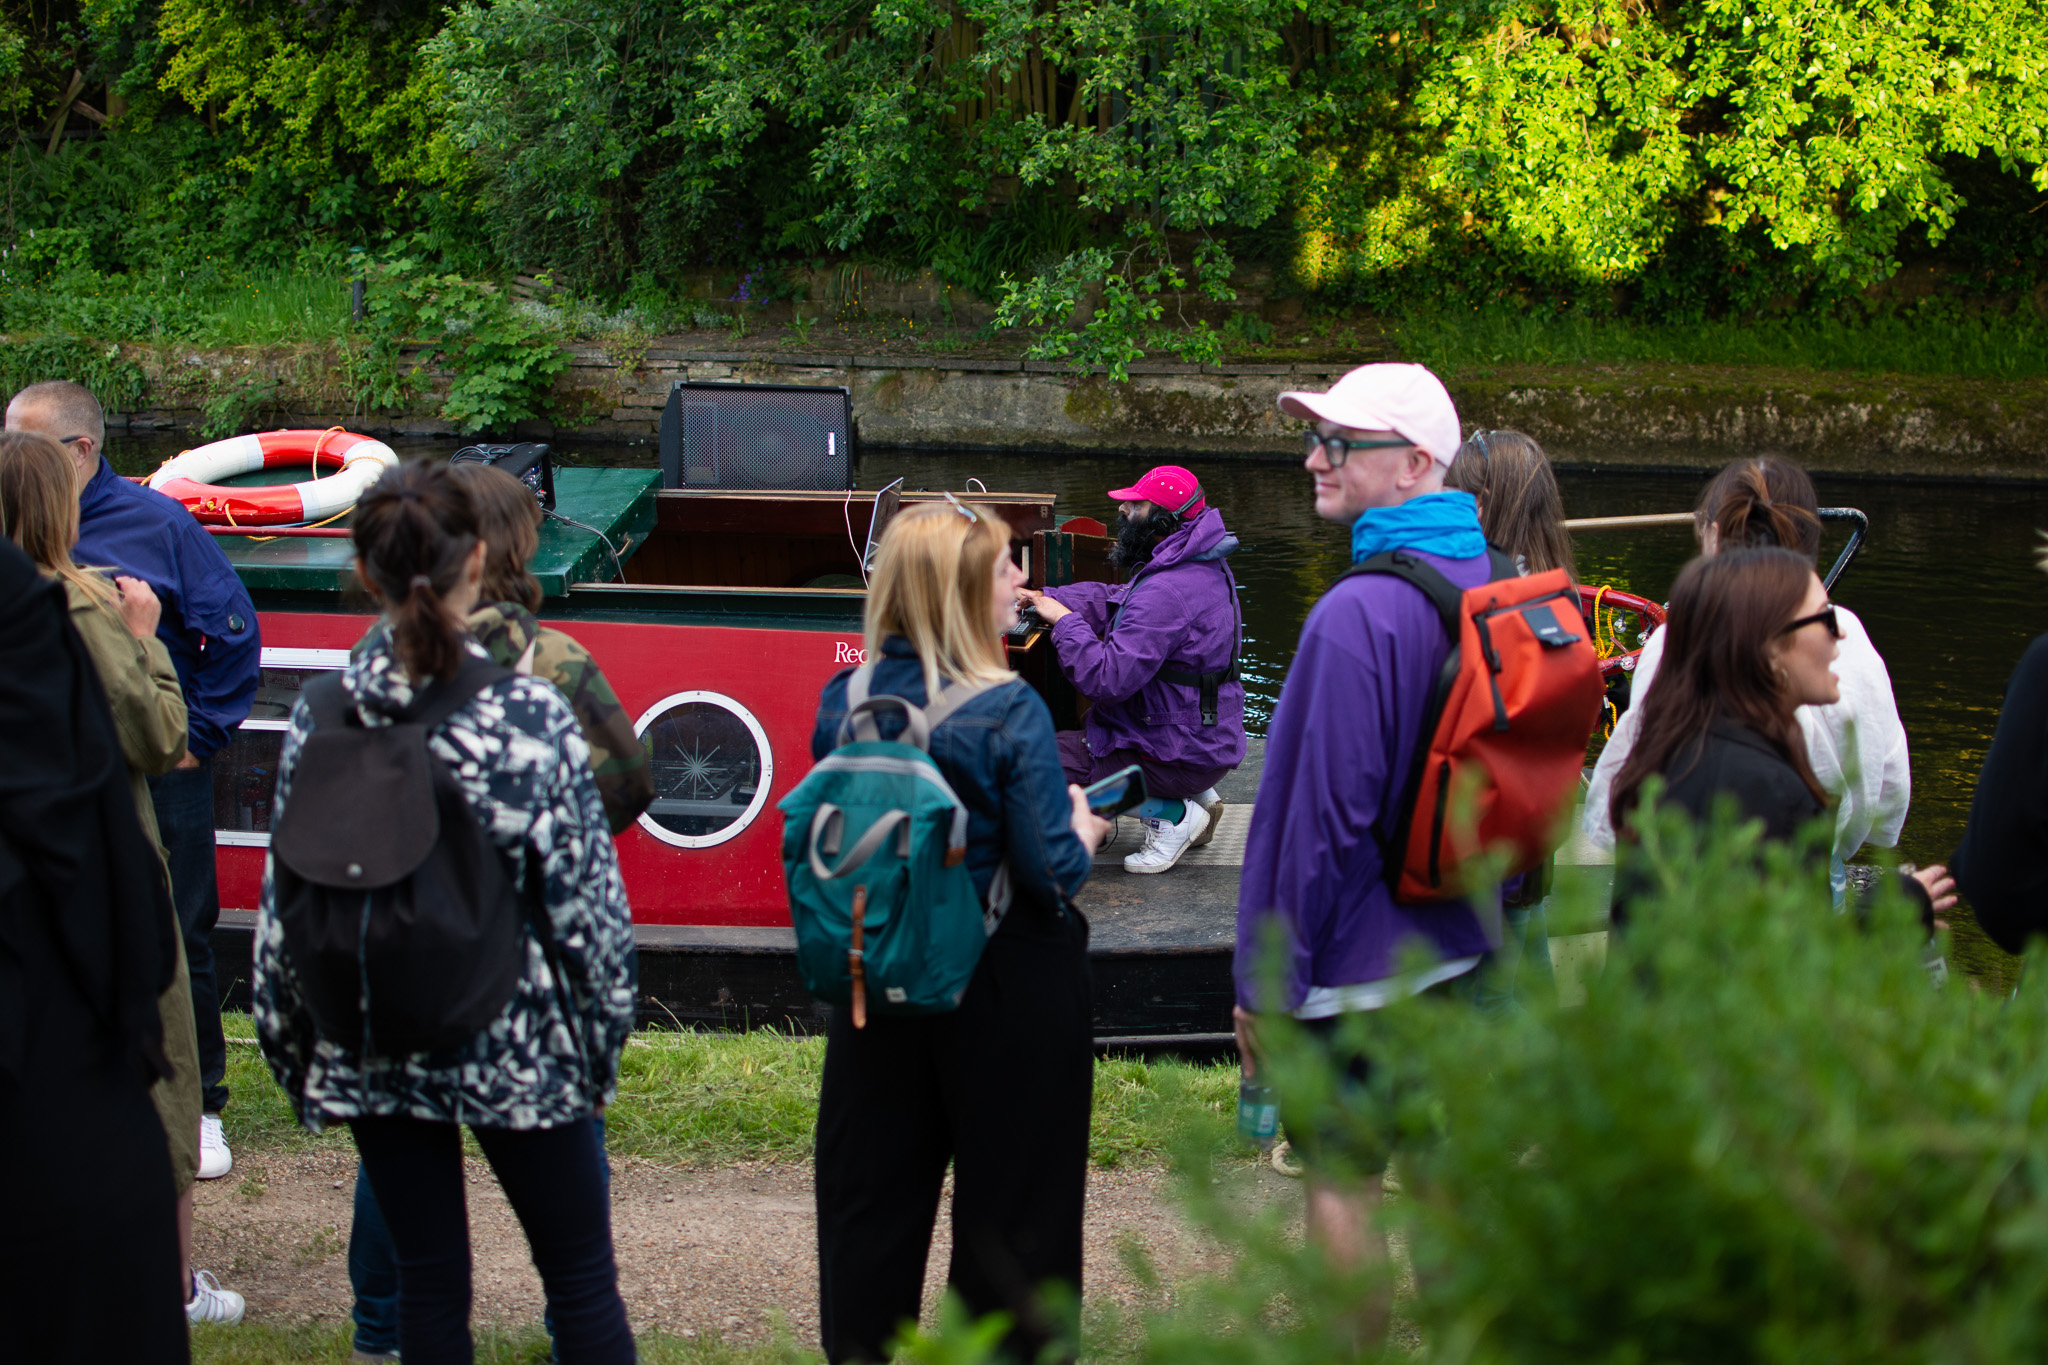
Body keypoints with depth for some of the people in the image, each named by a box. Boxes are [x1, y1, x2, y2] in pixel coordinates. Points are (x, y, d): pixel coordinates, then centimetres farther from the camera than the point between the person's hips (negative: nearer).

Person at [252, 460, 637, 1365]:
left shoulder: (321, 718, -6)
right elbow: (584, 896, -10)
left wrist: (291, 1049, 12)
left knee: (428, 1280, 12)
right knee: (581, 1274, 9)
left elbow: (286, 899, 0)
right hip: (515, 1044, -2)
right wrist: (602, 1037, 3)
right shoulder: (532, 713, -14)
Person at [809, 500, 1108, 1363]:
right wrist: (1084, 833, 3)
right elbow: (1051, 873, -18)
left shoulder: (844, 702, -5)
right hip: (1004, 993, -4)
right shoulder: (1009, 711, -19)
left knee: (871, 1202, 16)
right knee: (1010, 1205, 10)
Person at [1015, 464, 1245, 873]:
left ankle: (1172, 815, -5)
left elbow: (1108, 678, -30)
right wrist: (1043, 598, 5)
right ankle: (1194, 796, 15)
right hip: (1210, 742, 10)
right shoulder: (1200, 565, 6)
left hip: (1182, 757, -10)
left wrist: (1065, 621, -17)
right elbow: (1116, 601, 16)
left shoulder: (1166, 592, -27)